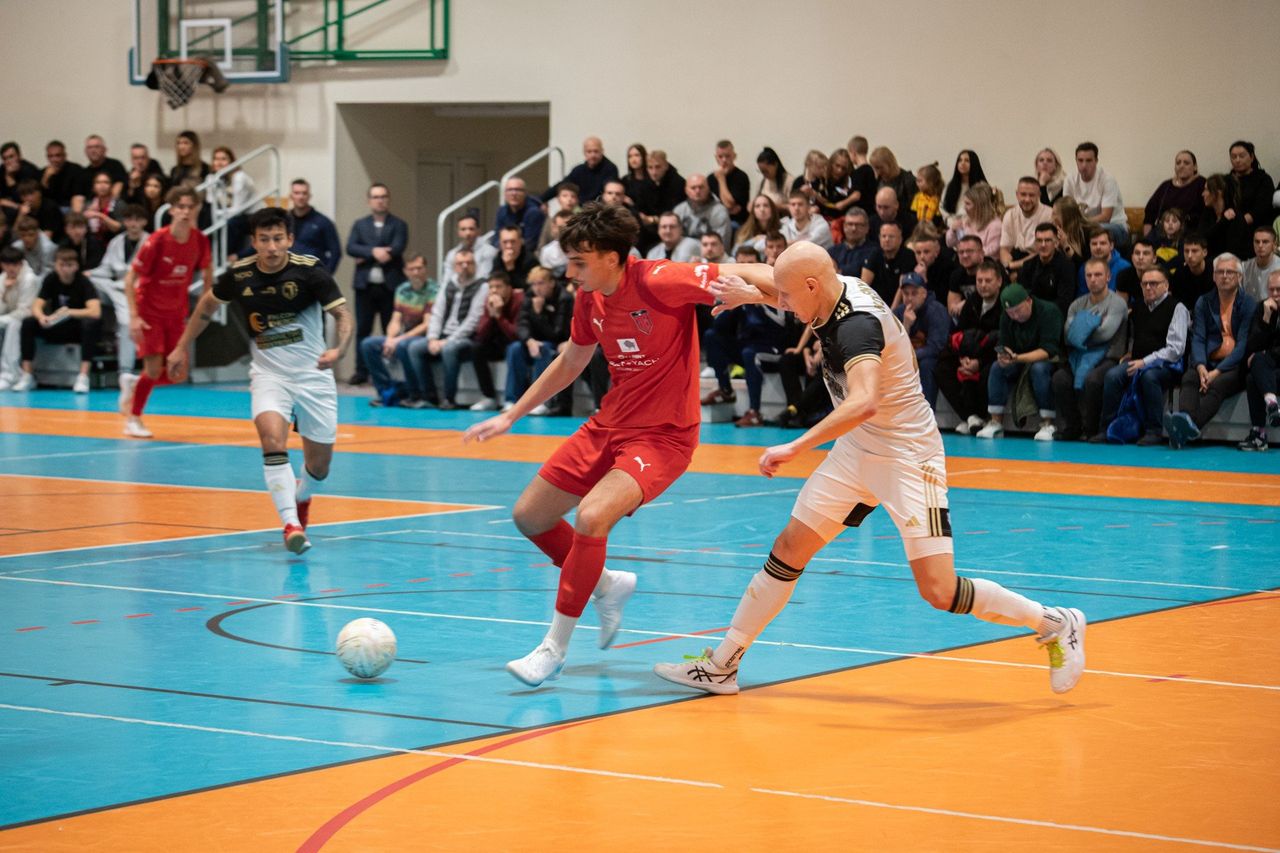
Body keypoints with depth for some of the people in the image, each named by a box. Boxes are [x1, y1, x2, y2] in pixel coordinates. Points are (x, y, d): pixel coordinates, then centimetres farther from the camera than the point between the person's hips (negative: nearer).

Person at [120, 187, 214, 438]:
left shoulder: (200, 241, -9)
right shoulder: (157, 241, -22)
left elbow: (207, 270, 11)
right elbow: (130, 277, -16)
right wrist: (134, 317, -22)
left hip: (176, 312, 5)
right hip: (149, 310, -5)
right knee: (154, 367, -13)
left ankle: (133, 383, 31)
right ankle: (133, 420, 8)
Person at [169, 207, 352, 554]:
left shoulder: (309, 271, -15)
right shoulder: (239, 275, -7)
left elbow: (344, 316, -15)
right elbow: (208, 304, 13)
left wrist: (339, 350, -35)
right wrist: (182, 348, 16)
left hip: (313, 375, 0)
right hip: (268, 373, 0)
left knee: (319, 465, 7)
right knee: (272, 439, -28)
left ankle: (301, 498, 42)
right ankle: (291, 524, -29)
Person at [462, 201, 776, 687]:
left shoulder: (660, 283, -21)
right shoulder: (589, 297, 2)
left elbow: (742, 274, -23)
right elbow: (571, 362, 19)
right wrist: (510, 416, 21)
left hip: (663, 434, -8)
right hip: (608, 425, 8)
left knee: (591, 517, -28)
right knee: (529, 516, 9)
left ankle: (555, 647, -13)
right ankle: (608, 584, 33)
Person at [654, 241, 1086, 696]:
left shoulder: (856, 325, -29)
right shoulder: (838, 292, -2)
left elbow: (864, 402, -45)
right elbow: (795, 298, 23)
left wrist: (795, 447, -43)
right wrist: (751, 294, 3)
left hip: (907, 455, -9)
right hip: (858, 450, 9)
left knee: (939, 591, -14)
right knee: (789, 550, 5)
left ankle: (1055, 624, 4)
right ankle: (720, 665, 12)